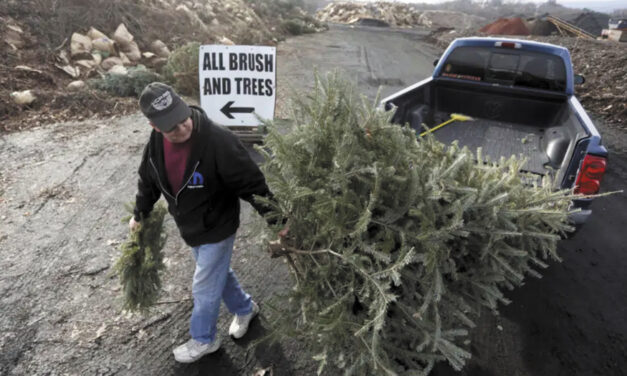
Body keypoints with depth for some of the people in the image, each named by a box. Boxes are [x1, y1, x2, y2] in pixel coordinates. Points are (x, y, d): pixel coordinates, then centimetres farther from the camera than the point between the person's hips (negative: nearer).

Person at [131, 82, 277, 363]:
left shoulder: (218, 141, -33)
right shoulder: (157, 141, -11)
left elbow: (252, 183, -27)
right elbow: (148, 180, 8)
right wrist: (139, 214, 20)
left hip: (217, 228, -6)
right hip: (189, 228, 7)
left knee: (205, 288, 9)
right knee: (219, 273, 26)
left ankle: (204, 340, 37)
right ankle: (244, 308, 52)